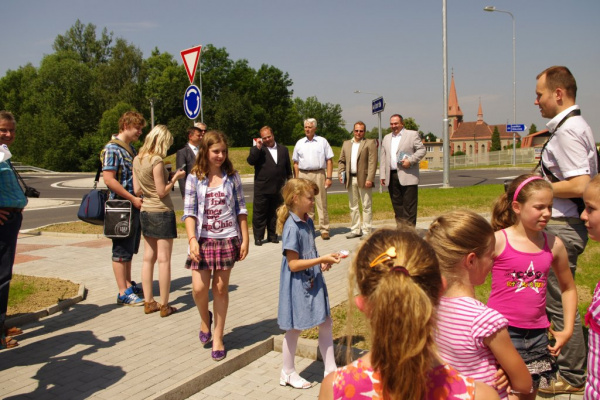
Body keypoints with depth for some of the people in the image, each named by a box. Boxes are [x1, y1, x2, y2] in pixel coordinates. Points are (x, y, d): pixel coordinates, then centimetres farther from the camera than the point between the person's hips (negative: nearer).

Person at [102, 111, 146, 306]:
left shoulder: (131, 149, 15)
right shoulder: (112, 149, -13)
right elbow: (108, 179, -21)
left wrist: (138, 198, 13)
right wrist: (132, 199, -19)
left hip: (135, 206, 9)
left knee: (130, 249, 17)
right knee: (121, 250, -2)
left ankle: (128, 285, 29)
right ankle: (123, 294, 4)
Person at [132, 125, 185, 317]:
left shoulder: (137, 159, 5)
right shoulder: (157, 161, -18)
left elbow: (137, 190, 9)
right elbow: (162, 192, -17)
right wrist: (175, 178, -3)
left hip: (146, 211, 8)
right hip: (162, 212, -8)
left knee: (149, 257, 12)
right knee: (164, 259, -1)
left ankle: (148, 302, 18)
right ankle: (164, 305, 4)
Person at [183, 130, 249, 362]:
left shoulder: (232, 177, 3)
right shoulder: (194, 178, 0)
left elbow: (241, 209, 6)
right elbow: (189, 211, -3)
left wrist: (245, 239, 2)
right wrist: (192, 239, -14)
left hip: (227, 239, 1)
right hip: (203, 239, 0)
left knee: (221, 288, 5)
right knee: (199, 287, -7)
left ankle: (218, 338, 18)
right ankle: (205, 320, 26)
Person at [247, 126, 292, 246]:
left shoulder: (283, 149, 12)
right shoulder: (257, 149, 2)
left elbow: (288, 168, 16)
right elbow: (250, 161, -15)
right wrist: (258, 148, -20)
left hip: (278, 189, 3)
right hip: (262, 189, -3)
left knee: (273, 213, 11)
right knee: (259, 213, 1)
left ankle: (272, 235, 21)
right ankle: (258, 237, 8)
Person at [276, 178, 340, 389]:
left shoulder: (308, 222, 4)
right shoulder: (291, 228, -22)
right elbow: (293, 264, -23)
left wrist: (322, 263, -2)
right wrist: (322, 259, -23)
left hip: (313, 282, 8)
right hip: (297, 285, -8)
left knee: (325, 322, 12)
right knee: (295, 328, 7)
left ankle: (330, 369, 25)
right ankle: (288, 373, 26)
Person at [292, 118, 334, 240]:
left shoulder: (322, 141, 7)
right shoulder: (299, 143, 13)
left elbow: (329, 161, 3)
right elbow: (296, 163, 13)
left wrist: (329, 177, -5)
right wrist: (296, 180, 5)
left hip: (319, 174, -2)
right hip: (303, 175, 2)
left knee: (322, 203, -3)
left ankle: (324, 230, 1)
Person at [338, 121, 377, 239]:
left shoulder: (370, 143, -1)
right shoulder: (346, 144, 15)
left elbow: (372, 162, -9)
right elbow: (341, 161, 18)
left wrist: (369, 179, -17)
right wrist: (340, 173, 1)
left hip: (363, 179, -5)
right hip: (350, 179, 5)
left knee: (366, 206, 0)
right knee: (353, 206, 11)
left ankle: (366, 231, 4)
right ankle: (355, 230, 20)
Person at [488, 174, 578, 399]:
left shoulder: (554, 245, 2)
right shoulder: (498, 241, -11)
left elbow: (568, 288, 18)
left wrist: (567, 330, 12)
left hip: (537, 334, 4)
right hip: (503, 331, -4)